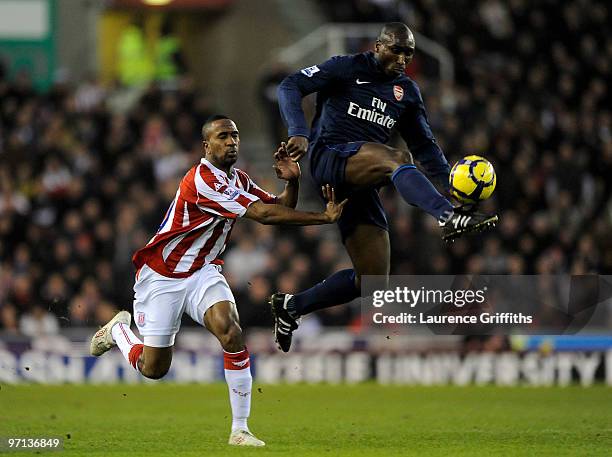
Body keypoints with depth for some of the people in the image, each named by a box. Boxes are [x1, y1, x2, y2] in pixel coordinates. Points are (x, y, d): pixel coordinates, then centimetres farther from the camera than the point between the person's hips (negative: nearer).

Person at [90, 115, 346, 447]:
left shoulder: (238, 180, 5)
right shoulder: (203, 180, -24)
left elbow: (282, 210, 6)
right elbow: (263, 214, -29)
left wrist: (291, 182, -15)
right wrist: (324, 217, -30)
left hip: (203, 272, 6)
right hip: (161, 276, -6)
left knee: (231, 332, -24)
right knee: (154, 369, 1)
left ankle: (240, 430, -20)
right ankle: (118, 329, 36)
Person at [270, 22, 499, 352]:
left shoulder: (407, 91, 19)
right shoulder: (348, 68, 2)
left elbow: (425, 146, 21)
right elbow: (291, 87, -5)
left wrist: (452, 186, 7)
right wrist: (299, 132, -22)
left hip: (360, 184, 7)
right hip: (328, 157, -7)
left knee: (371, 279, -1)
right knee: (398, 159, -35)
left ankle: (291, 307, 15)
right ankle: (450, 218, -56)